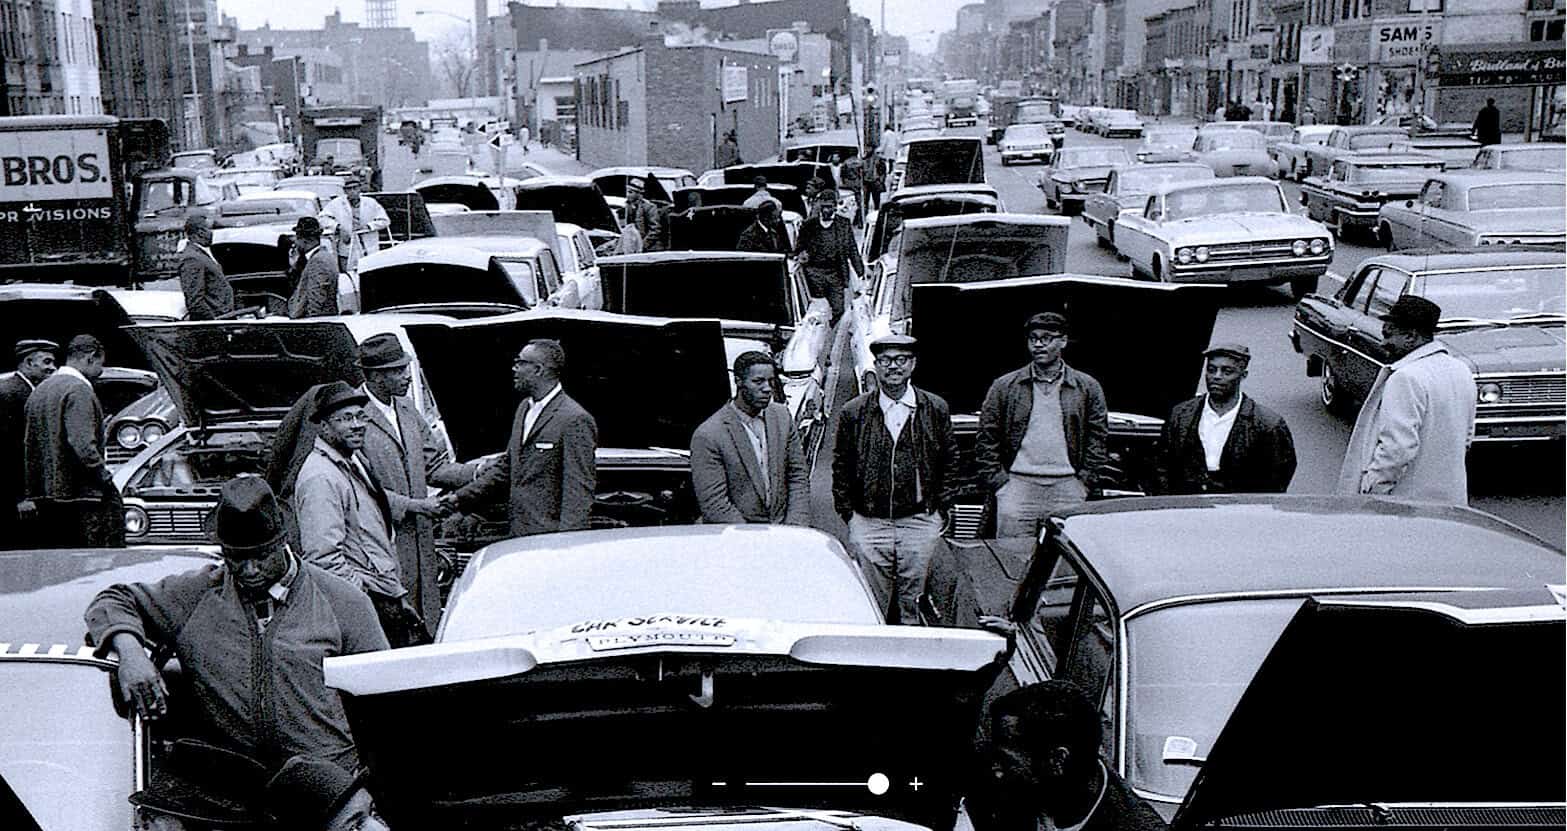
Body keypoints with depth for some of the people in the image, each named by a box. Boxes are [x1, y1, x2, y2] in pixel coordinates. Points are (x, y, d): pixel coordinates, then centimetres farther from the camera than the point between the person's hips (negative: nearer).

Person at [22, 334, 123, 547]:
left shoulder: (39, 391, 17)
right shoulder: (78, 389, -12)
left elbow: (29, 448, 18)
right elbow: (83, 445, -22)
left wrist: (31, 495, 21)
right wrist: (105, 476, -11)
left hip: (46, 497, 9)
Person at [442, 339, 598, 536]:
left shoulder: (575, 420, -14)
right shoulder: (524, 408, 16)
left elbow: (579, 491, -18)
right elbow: (506, 466, 23)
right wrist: (461, 497, 15)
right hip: (519, 535, 9)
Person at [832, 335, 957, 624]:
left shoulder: (936, 409, 3)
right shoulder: (853, 413, 0)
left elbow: (949, 460, 11)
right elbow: (841, 467, 6)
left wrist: (941, 508, 5)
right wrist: (848, 512, 3)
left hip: (920, 523, 1)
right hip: (868, 524, -1)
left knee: (912, 604, 7)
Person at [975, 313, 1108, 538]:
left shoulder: (1087, 387, 9)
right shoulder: (1004, 386, 8)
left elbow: (1098, 438, 9)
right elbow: (986, 439, 7)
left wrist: (1085, 481, 1)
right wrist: (997, 481, -1)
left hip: (1068, 488, 0)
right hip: (1017, 485, 0)